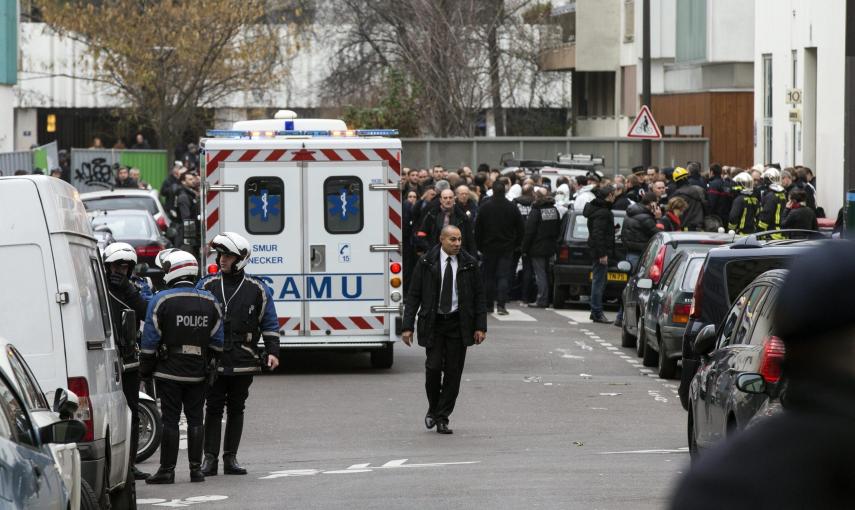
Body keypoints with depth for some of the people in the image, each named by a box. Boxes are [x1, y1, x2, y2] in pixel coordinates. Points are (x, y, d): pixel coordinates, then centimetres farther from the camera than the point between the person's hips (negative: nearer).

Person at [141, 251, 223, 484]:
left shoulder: (161, 300, -9)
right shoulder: (209, 301, 5)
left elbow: (150, 340, -8)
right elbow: (218, 342, 7)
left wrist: (145, 368, 1)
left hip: (169, 372, -3)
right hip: (198, 373, 4)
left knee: (170, 419, -1)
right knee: (195, 419, 8)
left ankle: (167, 469, 0)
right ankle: (196, 469, 8)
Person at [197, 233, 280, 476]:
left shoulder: (257, 289, 4)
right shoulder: (207, 285, 5)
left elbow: (270, 324, 8)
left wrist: (272, 352, -3)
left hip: (243, 363, 0)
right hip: (213, 362, 0)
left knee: (236, 409, 7)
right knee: (213, 409, -1)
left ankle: (230, 458, 12)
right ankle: (210, 458, 2)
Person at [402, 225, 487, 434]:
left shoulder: (469, 264, 2)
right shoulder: (426, 263, -2)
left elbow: (479, 296, 7)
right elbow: (413, 295, 0)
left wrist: (480, 326, -1)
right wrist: (408, 326, -6)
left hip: (458, 324, 1)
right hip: (433, 323, -1)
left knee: (453, 372, 0)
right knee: (433, 367, -10)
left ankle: (442, 418, 9)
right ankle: (433, 409, 15)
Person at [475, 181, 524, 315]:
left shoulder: (485, 207, -7)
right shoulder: (512, 208, -4)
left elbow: (478, 228, -3)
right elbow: (521, 228, 1)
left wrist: (479, 245, 8)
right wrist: (516, 244, 13)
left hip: (489, 247, 0)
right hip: (506, 248, 0)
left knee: (489, 277, 10)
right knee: (504, 276, -1)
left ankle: (489, 305, 13)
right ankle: (501, 304, -13)